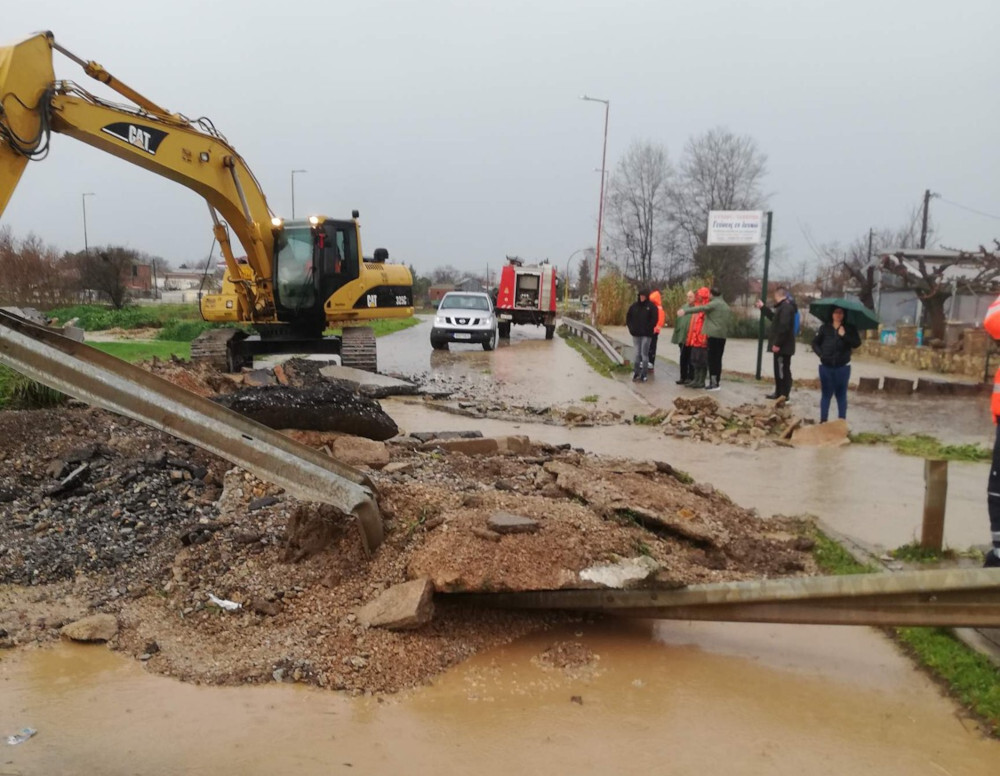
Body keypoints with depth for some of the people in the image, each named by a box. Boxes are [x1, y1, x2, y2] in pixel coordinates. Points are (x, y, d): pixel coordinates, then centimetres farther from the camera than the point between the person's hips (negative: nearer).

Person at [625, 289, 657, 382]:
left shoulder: (651, 306, -4)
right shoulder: (635, 305, 7)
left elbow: (654, 319, -7)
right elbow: (628, 316, 13)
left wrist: (648, 329, -11)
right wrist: (631, 327, 3)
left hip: (646, 335, -3)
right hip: (636, 334, 4)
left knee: (644, 354, -3)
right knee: (637, 354, 8)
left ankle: (643, 374, 3)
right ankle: (636, 373, 15)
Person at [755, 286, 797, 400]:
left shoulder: (786, 307, -18)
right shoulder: (783, 306, 16)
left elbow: (784, 327, -26)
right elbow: (774, 318, 35)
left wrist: (777, 344, -25)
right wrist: (763, 308, 43)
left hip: (783, 346, -11)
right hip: (782, 346, 11)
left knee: (783, 371, -6)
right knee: (779, 370, 16)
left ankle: (784, 395, -2)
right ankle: (779, 393, 23)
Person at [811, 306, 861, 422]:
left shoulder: (849, 328, 0)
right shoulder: (825, 328, 2)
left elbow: (857, 343, -10)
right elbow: (815, 342, 7)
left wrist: (844, 335, -22)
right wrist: (821, 354, -8)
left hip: (842, 367, -1)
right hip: (826, 366, 1)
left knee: (841, 395, 5)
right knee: (826, 394, 8)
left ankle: (842, 422, 10)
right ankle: (823, 420, 14)